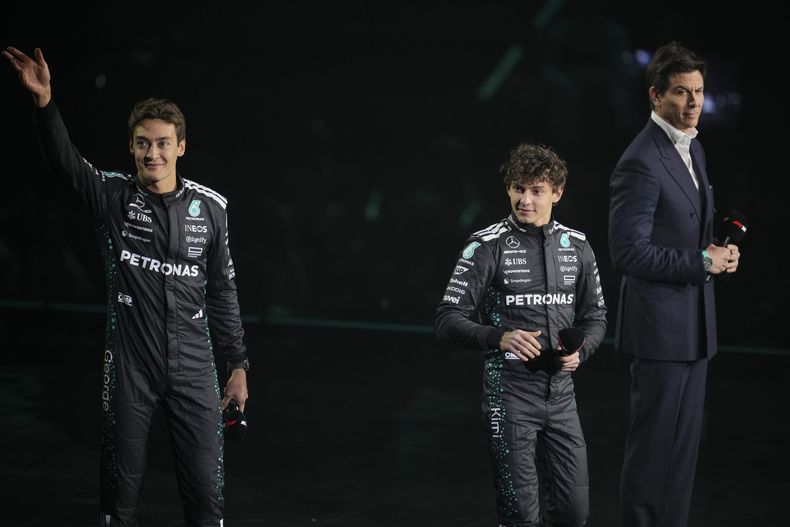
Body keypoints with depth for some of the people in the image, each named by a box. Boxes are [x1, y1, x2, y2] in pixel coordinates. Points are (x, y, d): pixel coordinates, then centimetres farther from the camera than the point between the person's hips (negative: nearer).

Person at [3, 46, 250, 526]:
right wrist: (44, 100, -39)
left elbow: (223, 291, 8)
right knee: (122, 487, 7)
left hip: (193, 370, 1)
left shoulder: (210, 207, 1)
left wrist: (238, 365, 8)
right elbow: (65, 160, -22)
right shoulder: (113, 197, -3)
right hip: (129, 368, -1)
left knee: (205, 488, 3)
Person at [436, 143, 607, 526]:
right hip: (509, 392, -4)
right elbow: (447, 320, -9)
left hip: (560, 391, 4)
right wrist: (499, 338, -26)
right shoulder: (487, 246, -7)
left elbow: (595, 317, 15)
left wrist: (580, 351, -7)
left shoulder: (577, 246, 7)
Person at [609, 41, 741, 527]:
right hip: (661, 326, -9)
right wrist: (703, 262, -17)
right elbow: (628, 254, -22)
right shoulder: (641, 163, -19)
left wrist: (716, 251, 1)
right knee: (655, 446, 0)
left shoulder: (692, 148, 10)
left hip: (693, 323, 9)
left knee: (685, 442, 15)